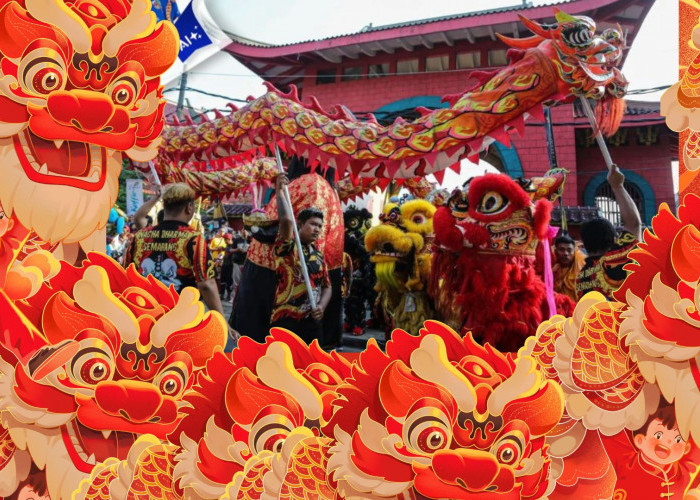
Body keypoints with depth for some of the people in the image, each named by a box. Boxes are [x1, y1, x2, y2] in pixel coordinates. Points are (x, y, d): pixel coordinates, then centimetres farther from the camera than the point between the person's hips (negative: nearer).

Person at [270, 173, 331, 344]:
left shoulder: (318, 255, 15)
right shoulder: (287, 247, -5)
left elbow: (326, 286, 16)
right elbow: (286, 220, -25)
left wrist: (321, 306, -4)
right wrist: (280, 191, -16)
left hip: (312, 321, 7)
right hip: (286, 319, -7)